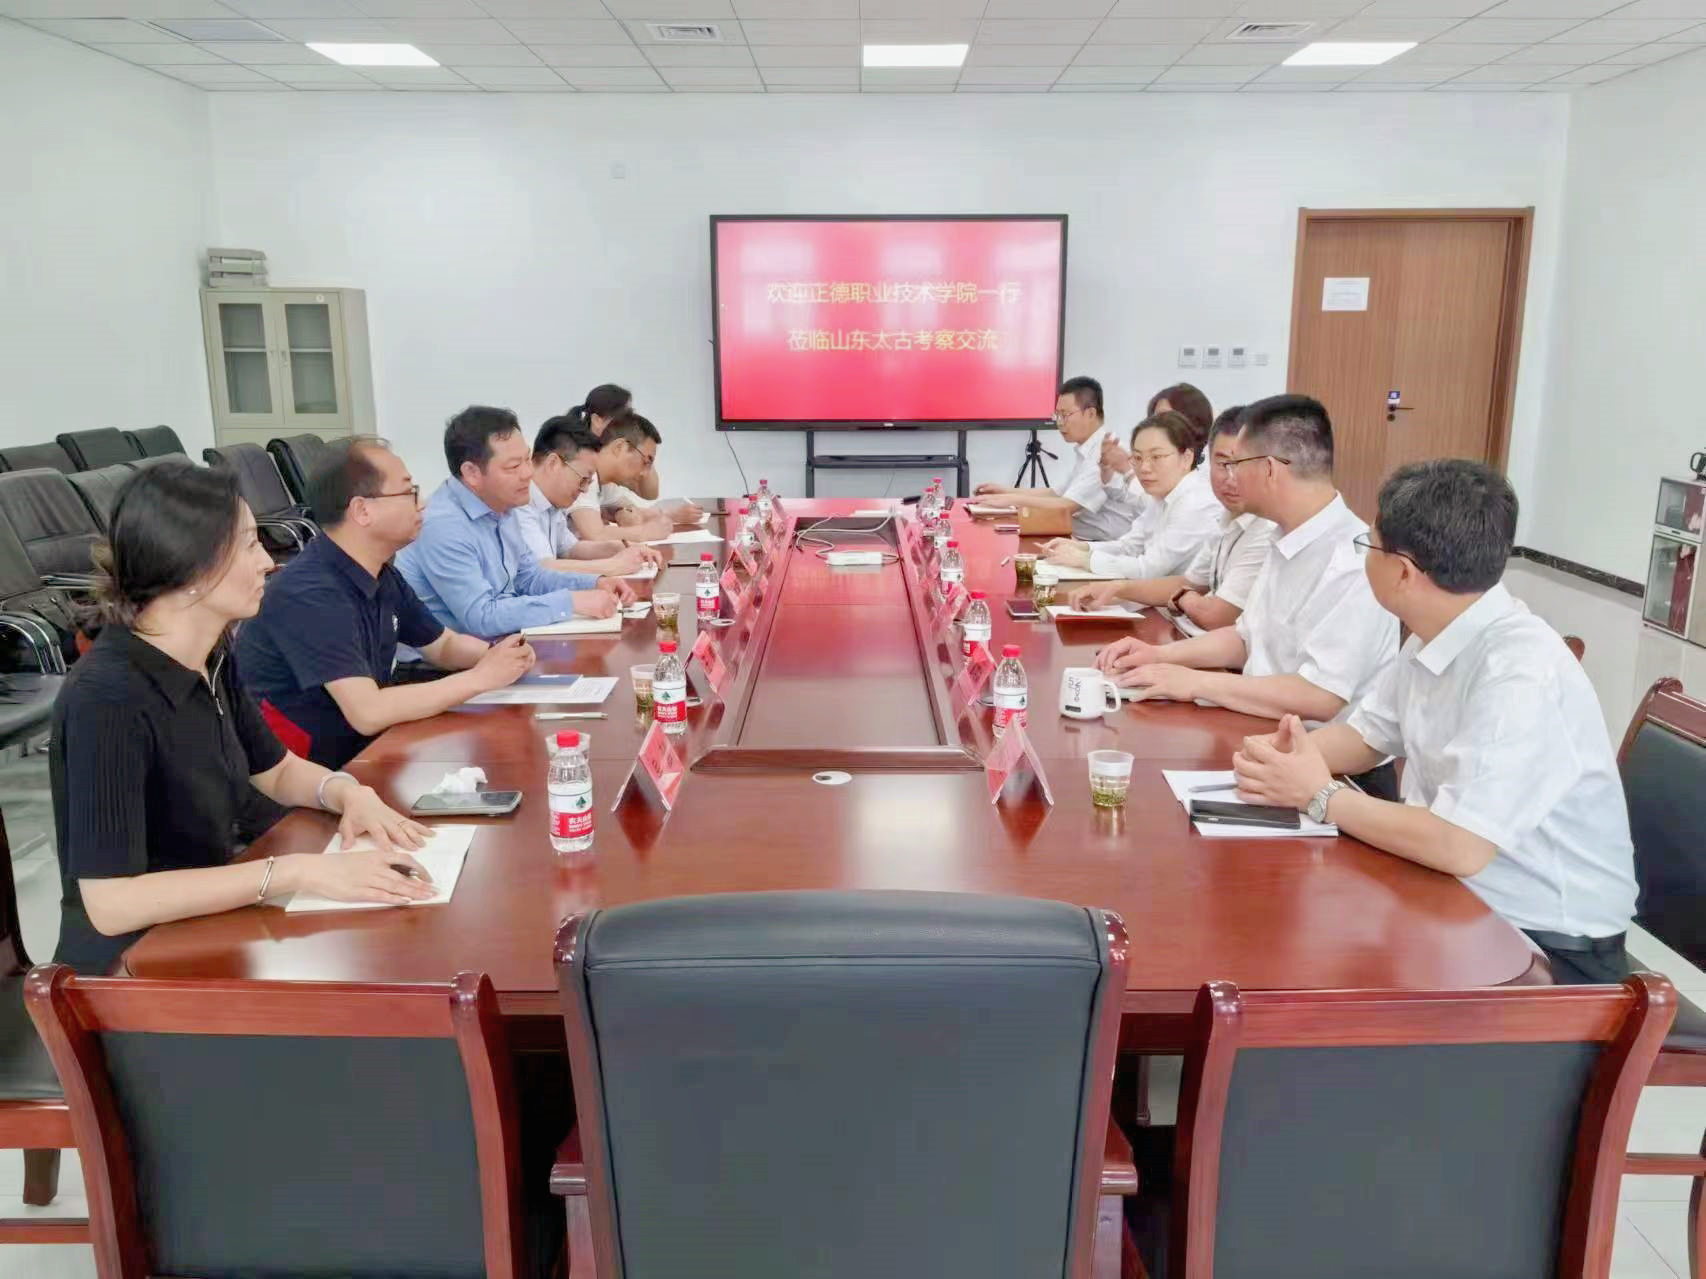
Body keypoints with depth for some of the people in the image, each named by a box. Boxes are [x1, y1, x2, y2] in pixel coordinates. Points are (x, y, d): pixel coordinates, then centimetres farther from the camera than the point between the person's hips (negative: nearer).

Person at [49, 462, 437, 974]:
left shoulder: (212, 658, -2)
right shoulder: (107, 698, -26)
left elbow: (277, 770, 13)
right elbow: (111, 904, -30)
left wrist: (346, 791, -8)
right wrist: (296, 870, -31)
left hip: (204, 934, 7)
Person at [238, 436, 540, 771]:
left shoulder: (383, 577, 4)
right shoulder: (310, 593, -23)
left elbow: (444, 645, 17)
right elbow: (368, 713, -29)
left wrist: (495, 654, -6)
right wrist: (482, 677, -21)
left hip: (362, 752, 8)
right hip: (304, 774, -8)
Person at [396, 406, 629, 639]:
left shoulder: (501, 508, 5)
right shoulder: (443, 526, -23)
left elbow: (528, 577, 16)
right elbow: (482, 617, -25)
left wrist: (595, 584, 0)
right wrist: (571, 601, -24)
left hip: (500, 645, 8)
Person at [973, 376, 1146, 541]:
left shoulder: (1106, 452, -19)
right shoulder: (1082, 450, 12)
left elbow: (1066, 506, -22)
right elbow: (1058, 493, 23)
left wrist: (1013, 499, -14)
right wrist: (1008, 491, 15)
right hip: (1082, 540, 9)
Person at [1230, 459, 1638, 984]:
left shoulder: (1522, 674, -27)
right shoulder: (1434, 636, 0)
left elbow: (1459, 847, -32)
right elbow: (1366, 734, 12)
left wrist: (1319, 794, -20)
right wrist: (1287, 751, -9)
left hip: (1547, 943, -7)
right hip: (1457, 899, 7)